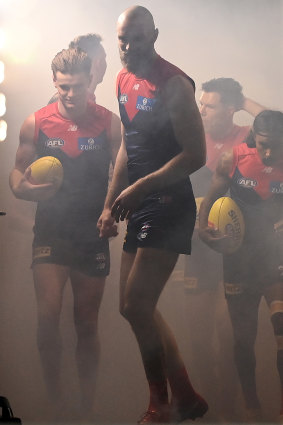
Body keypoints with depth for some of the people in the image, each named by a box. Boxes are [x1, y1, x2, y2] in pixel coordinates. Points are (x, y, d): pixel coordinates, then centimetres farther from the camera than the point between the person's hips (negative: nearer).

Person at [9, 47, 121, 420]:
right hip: (50, 232, 0)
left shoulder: (110, 123, -1)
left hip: (93, 236, 1)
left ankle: (87, 407, 24)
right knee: (48, 316, -14)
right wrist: (22, 188, -16)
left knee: (87, 325, 9)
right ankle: (54, 401, 6)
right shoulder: (35, 123, -1)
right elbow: (18, 170, 7)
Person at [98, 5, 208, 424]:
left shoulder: (173, 84, -13)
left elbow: (195, 155, -17)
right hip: (140, 209, 9)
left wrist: (139, 188, -20)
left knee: (136, 306, -12)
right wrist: (110, 204, 16)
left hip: (169, 206, -9)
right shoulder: (124, 80, 12)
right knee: (134, 307, 11)